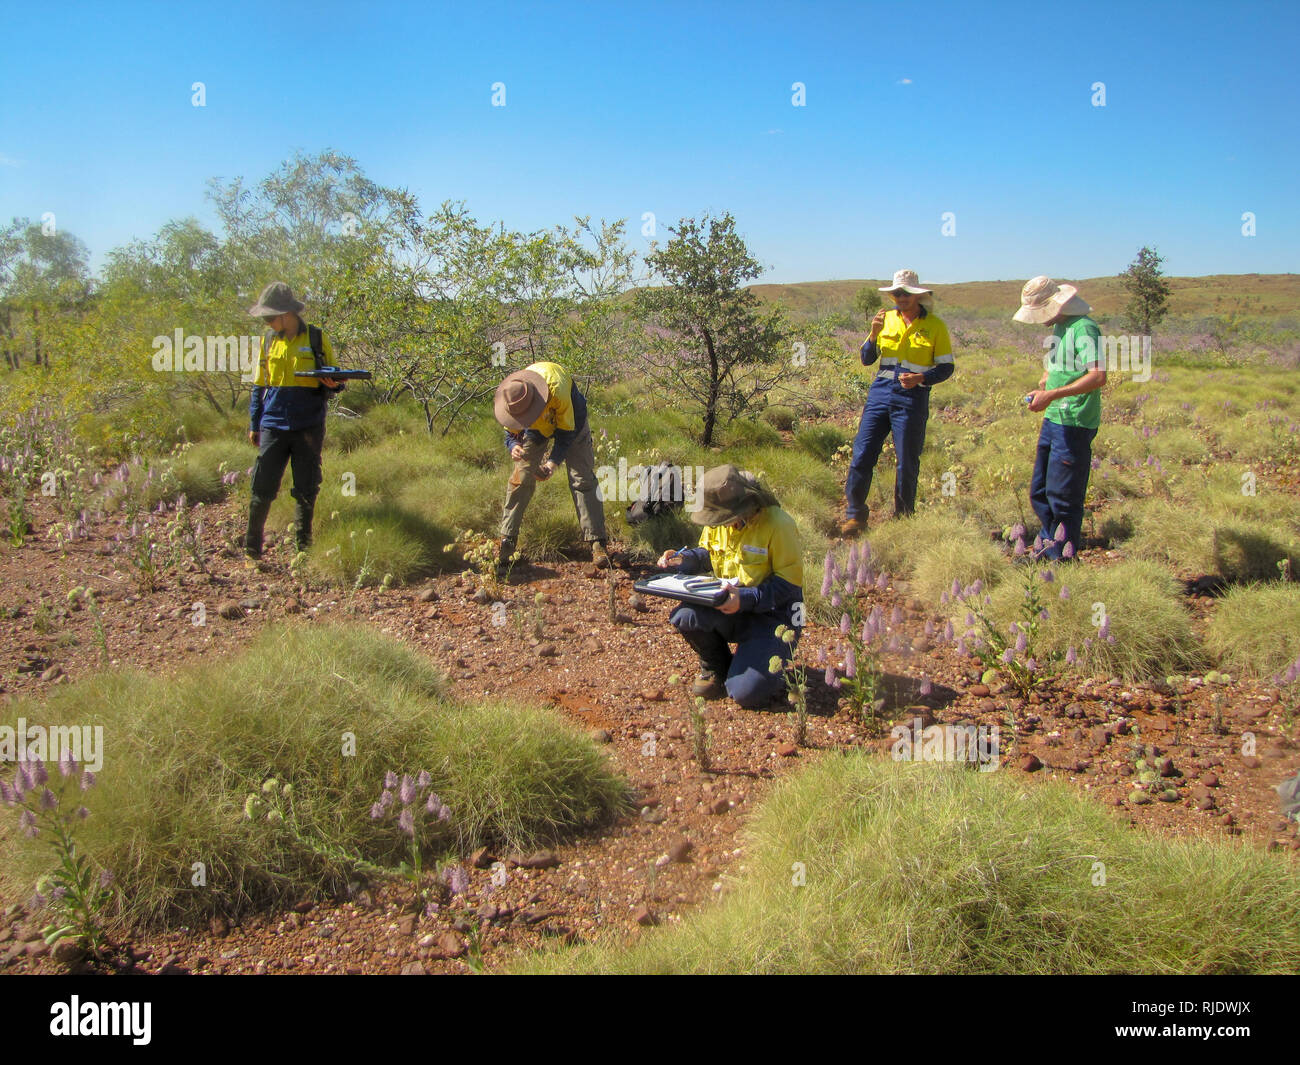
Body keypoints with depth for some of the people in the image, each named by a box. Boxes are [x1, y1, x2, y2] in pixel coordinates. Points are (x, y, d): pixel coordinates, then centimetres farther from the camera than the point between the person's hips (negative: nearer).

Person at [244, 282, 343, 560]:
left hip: (308, 427, -2)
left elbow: (332, 382, 9)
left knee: (306, 490, 5)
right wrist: (253, 425, 12)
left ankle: (304, 546, 16)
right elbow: (259, 386, 17)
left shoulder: (317, 339, 2)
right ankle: (251, 547, 8)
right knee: (263, 487, -2)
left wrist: (333, 384, -16)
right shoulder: (268, 342, 10)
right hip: (273, 426, 2)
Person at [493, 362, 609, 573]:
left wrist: (553, 462, -40)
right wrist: (513, 447, -39)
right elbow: (512, 433, -15)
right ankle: (506, 542, 0)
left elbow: (566, 432, -29)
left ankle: (597, 543, -10)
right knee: (520, 480, -6)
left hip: (570, 423, -3)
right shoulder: (512, 397, -30)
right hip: (536, 429, 3)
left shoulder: (557, 390, -42)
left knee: (583, 480, -11)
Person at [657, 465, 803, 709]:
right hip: (731, 607, 6)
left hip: (772, 614, -6)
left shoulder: (777, 524, -20)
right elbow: (707, 553, 17)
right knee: (684, 616, -25)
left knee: (746, 692, -23)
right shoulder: (717, 520, -1)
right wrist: (684, 559, -5)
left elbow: (790, 581, -19)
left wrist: (747, 598, -31)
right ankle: (717, 668, 6)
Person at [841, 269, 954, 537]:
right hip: (880, 393, 3)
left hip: (912, 398, -2)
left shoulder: (935, 326, 0)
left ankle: (903, 518, 21)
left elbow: (946, 368, 1)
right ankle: (854, 515, 9)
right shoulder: (886, 319, 8)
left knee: (907, 462, 4)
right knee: (862, 455, -3)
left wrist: (920, 378, -16)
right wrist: (874, 334, -11)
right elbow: (866, 360, 7)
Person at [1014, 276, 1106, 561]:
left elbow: (1098, 376, -26)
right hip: (1052, 420, 10)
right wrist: (1040, 388, 9)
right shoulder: (1058, 327, 14)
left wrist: (1052, 395, -27)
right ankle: (1048, 543, 32)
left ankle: (1062, 559, 8)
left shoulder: (1083, 329, -16)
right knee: (1039, 492, 17)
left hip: (1074, 425, -10)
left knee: (1063, 496, -3)